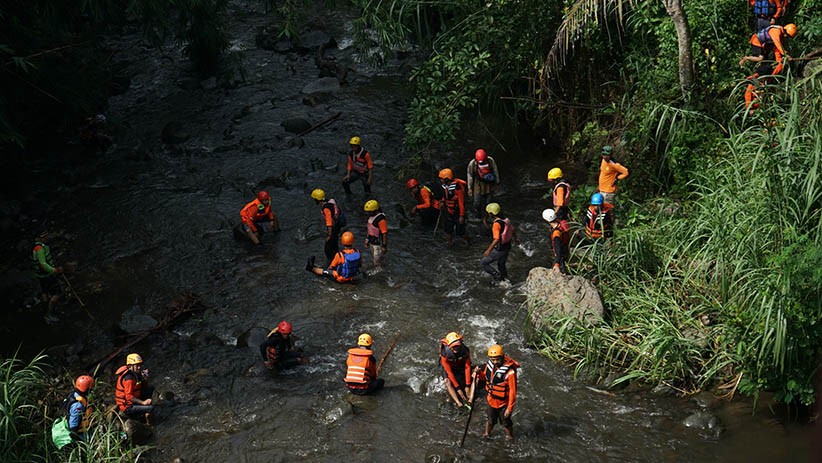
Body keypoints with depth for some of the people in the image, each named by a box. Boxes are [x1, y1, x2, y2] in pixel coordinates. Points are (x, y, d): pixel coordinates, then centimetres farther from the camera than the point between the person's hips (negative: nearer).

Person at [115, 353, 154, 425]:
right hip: (127, 407, -10)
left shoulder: (136, 373, 4)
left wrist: (145, 379, -9)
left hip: (132, 400, 10)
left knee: (150, 389, 12)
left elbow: (144, 387, 11)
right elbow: (129, 397, -28)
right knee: (151, 408, -25)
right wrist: (143, 402, -31)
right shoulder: (129, 378, -24)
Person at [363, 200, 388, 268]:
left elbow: (385, 234, -23)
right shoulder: (371, 216, 2)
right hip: (372, 242, 9)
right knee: (375, 258, 20)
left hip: (379, 244, -9)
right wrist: (367, 239, 19)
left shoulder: (381, 219, -26)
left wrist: (384, 246, -20)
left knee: (377, 262, -3)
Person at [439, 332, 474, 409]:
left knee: (473, 377, -20)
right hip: (449, 368, -2)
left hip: (461, 367, 2)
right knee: (448, 382, -29)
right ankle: (459, 403, -38)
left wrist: (467, 385, -24)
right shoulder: (445, 354, -35)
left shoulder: (465, 350, -30)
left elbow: (467, 367, -22)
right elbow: (449, 371, -29)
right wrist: (458, 388, -29)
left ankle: (469, 401, -29)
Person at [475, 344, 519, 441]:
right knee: (490, 420, 28)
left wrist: (510, 408, -21)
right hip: (491, 400, 5)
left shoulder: (509, 372, -32)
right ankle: (486, 434, 51)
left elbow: (512, 391, -25)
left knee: (505, 422, 18)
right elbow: (485, 378, 7)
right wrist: (479, 374, -16)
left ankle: (510, 438, 43)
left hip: (503, 403, -5)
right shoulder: (489, 365, -12)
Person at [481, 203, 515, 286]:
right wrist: (515, 238, 33)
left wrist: (488, 250, -33)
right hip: (507, 247, 8)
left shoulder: (496, 224, -27)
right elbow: (513, 230, 14)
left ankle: (497, 276, 7)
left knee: (483, 262, 5)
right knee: (501, 264, 29)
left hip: (499, 250, -8)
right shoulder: (506, 220, -1)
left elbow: (496, 239, -35)